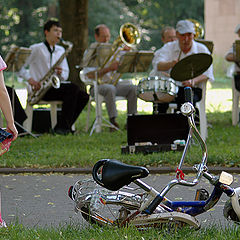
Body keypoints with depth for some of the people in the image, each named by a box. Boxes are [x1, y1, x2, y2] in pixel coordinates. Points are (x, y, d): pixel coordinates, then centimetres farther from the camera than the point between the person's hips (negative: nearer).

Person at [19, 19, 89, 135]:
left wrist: (61, 73, -6)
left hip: (56, 86, 7)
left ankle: (65, 126, -9)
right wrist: (30, 79, -19)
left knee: (83, 96, -15)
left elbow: (66, 75, 18)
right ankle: (61, 127, -27)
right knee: (73, 88, -29)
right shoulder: (36, 49, -1)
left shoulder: (60, 50, 19)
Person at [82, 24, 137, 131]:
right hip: (98, 85, -5)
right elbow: (90, 75, -14)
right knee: (110, 89, -36)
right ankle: (113, 121, -37)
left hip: (114, 83, 5)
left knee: (132, 88, -19)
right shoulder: (90, 52, -1)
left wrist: (128, 51, -7)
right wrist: (109, 68, -23)